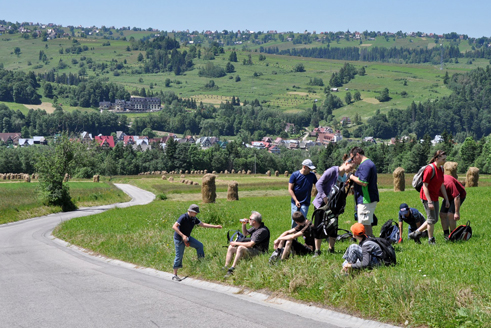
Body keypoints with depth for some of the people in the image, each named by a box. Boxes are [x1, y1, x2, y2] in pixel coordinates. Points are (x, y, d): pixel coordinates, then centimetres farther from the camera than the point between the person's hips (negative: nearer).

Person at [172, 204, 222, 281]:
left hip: (187, 237, 7)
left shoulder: (194, 219, 1)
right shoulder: (183, 217, -23)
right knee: (179, 256, -3)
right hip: (179, 239, -7)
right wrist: (182, 235, -36)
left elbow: (202, 224, 12)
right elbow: (174, 227, -29)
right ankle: (175, 275, 6)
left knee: (199, 245, -5)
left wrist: (215, 226, 8)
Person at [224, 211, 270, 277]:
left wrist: (237, 243, -16)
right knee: (231, 247, 3)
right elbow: (245, 233, 28)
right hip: (252, 249, 10)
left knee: (240, 248, -33)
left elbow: (250, 244, -26)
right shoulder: (255, 228, 8)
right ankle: (225, 267, -6)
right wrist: (243, 224, 7)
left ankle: (232, 269, -33)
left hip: (259, 252, -10)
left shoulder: (263, 230, -22)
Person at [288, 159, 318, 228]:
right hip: (295, 202, 0)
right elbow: (290, 189, -5)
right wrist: (296, 201, -12)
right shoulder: (294, 175, -6)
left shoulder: (312, 175, 0)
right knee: (294, 220, 3)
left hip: (305, 202, 0)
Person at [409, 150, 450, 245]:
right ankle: (431, 240, 11)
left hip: (435, 197, 9)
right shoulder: (430, 169, -19)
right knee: (432, 219, -3)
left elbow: (441, 185, 15)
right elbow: (425, 186, -19)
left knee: (434, 219, 12)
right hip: (427, 197, -9)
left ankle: (416, 233, 21)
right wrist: (429, 202, -22)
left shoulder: (441, 169, 7)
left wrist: (446, 199, 12)